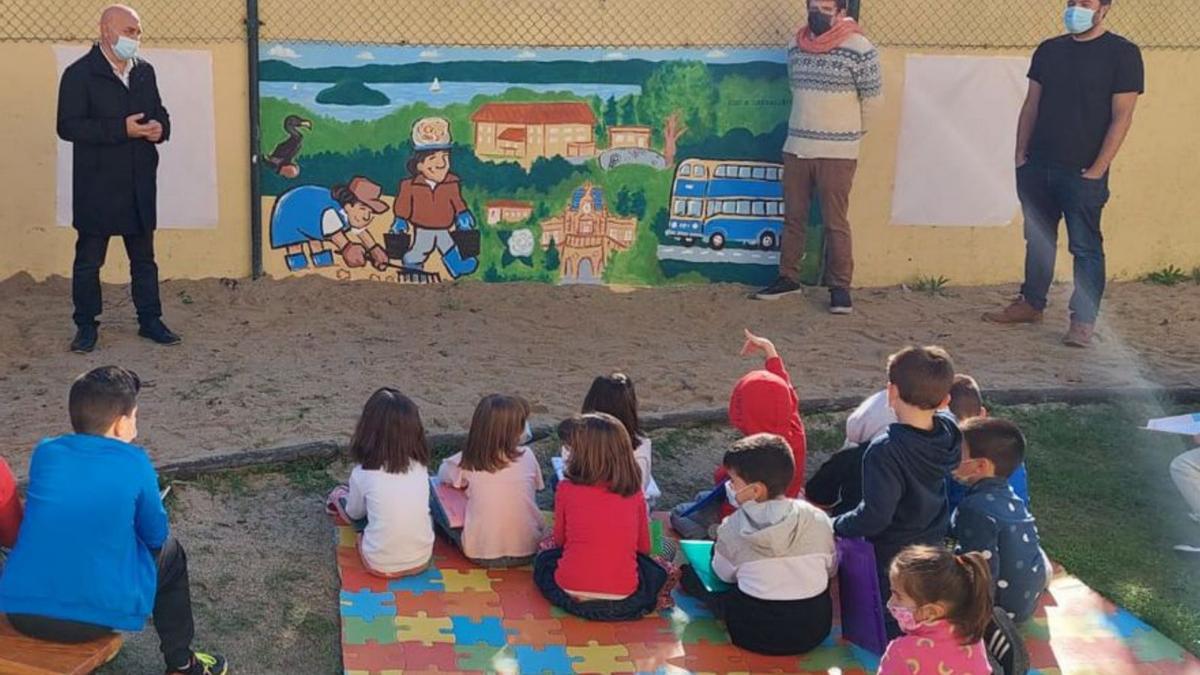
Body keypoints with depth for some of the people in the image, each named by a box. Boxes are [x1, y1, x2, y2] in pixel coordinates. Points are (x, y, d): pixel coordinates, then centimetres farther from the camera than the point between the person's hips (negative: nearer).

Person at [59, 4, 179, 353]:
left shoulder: (144, 71, 9)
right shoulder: (79, 74, -9)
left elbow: (159, 112, 19)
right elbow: (68, 127, -15)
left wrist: (160, 127, -7)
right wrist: (122, 129, -22)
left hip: (140, 184, 5)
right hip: (96, 187, -5)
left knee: (144, 258, 13)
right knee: (88, 259, 4)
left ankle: (150, 320, 22)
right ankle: (86, 326, 15)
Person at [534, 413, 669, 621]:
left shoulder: (566, 489, -3)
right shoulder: (635, 494, 1)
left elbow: (559, 540, 10)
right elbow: (644, 548, 12)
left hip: (570, 595, -1)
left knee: (544, 559, 30)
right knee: (655, 570, 30)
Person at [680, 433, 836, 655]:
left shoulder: (733, 529, -13)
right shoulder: (818, 520, -8)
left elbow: (724, 575, 3)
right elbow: (831, 570, 7)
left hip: (755, 638, -2)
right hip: (813, 634, 3)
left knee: (690, 570, 17)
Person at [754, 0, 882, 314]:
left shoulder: (859, 49, -11)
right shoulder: (796, 48, 7)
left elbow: (872, 98, -4)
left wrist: (849, 133, 8)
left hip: (836, 153, -5)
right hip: (795, 148, 5)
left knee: (835, 223, -3)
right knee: (792, 218, 12)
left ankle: (840, 287, 5)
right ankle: (788, 278, 23)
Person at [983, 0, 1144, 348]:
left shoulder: (1122, 53, -5)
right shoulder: (1049, 50, 10)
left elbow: (1122, 117, -8)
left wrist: (1097, 170, -14)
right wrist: (1021, 154, 6)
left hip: (1083, 173, -5)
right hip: (1038, 166, 5)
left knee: (1085, 247, -1)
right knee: (1038, 239, 16)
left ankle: (1083, 322, 5)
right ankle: (1031, 303, 30)